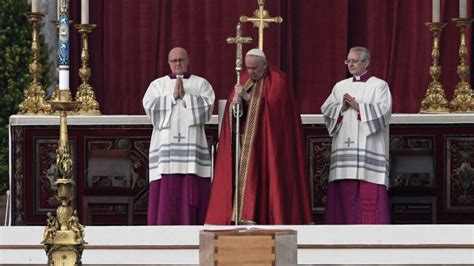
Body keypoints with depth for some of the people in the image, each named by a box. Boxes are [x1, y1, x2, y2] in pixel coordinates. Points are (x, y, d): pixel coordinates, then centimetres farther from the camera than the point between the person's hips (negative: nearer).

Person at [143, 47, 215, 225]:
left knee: (192, 189, -6)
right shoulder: (158, 84, 15)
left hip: (192, 144, 0)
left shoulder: (201, 84, 13)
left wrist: (185, 96, -7)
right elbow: (149, 106, -1)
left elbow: (207, 106, -3)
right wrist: (173, 96, -6)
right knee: (166, 189, -7)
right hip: (165, 143, 0)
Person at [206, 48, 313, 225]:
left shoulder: (277, 81, -1)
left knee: (262, 180, -10)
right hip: (244, 143, 5)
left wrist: (247, 97, -16)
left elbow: (271, 106, -14)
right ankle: (242, 217, -6)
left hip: (267, 144, -5)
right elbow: (231, 111, 9)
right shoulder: (244, 80, 15)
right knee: (242, 178, -3)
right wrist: (234, 104, -13)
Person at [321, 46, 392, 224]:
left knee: (369, 194, -10)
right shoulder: (340, 86, 17)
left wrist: (358, 106, -14)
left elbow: (384, 110, -10)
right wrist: (342, 108, -9)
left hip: (368, 148, -4)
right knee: (345, 191, 0)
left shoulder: (379, 86, 4)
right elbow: (326, 109, 9)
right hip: (344, 148, 4)